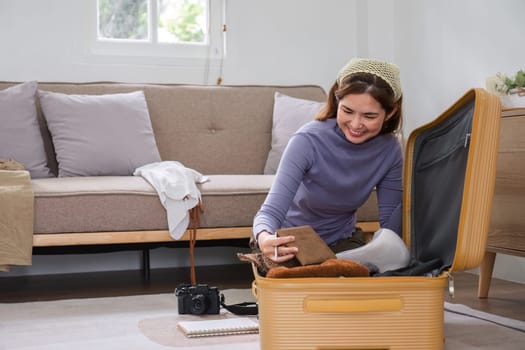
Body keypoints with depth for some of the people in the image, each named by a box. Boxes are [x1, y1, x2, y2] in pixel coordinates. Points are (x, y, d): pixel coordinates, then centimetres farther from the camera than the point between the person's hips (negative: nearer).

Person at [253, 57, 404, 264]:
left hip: (342, 240, 3)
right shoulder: (309, 140, -27)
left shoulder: (389, 149, -15)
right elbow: (272, 211, -33)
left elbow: (391, 223, -11)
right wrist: (264, 238, -57)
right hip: (292, 242, -3)